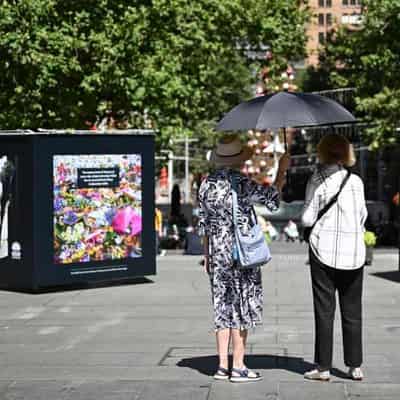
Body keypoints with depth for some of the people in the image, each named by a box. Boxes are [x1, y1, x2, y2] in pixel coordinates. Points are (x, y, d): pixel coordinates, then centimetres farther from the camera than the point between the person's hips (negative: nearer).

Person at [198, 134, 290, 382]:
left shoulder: (207, 184, 5)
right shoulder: (242, 184, -15)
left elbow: (204, 223, 11)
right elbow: (272, 199, -5)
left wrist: (207, 255, 19)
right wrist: (282, 171, 7)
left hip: (217, 253, 6)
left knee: (223, 307, 11)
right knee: (241, 307, 1)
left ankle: (223, 366, 13)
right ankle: (238, 367, 3)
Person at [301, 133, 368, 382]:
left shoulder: (317, 180, -7)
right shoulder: (356, 181, 0)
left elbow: (307, 219, -8)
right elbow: (363, 216, 6)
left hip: (324, 251, -2)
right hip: (353, 252, 2)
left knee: (324, 311, 3)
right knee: (352, 311, 10)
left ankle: (323, 367, 5)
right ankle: (355, 366, 11)